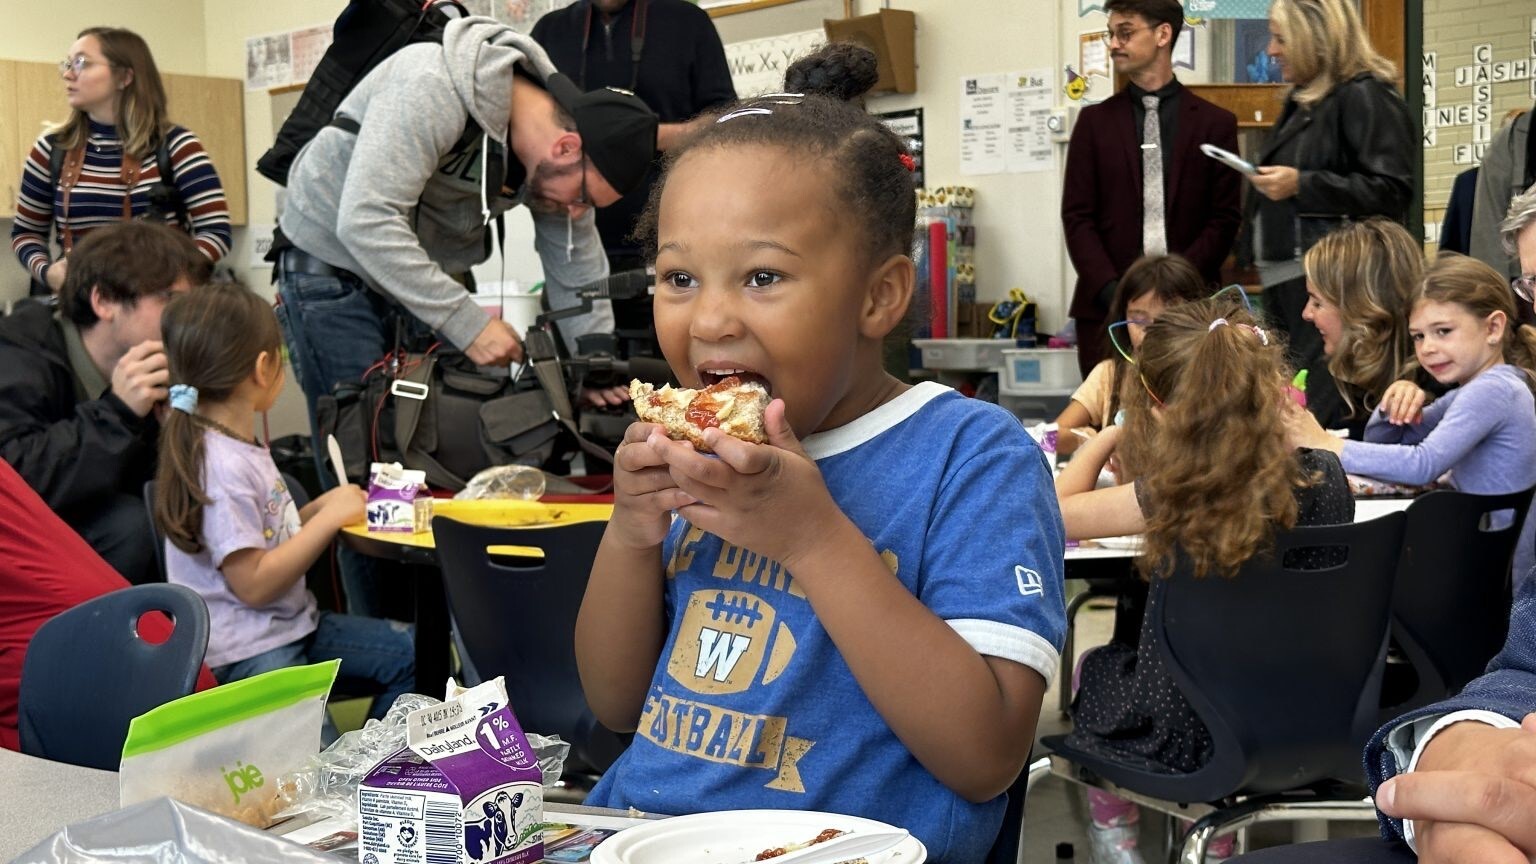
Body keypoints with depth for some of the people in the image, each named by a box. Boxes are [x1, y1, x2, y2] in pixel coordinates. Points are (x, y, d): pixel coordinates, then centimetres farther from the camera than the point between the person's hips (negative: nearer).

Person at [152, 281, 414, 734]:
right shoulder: (221, 468, -22)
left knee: (410, 652, 8)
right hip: (245, 652, -10)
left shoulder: (238, 443, 10)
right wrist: (328, 519, -17)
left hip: (289, 623, 10)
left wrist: (320, 510, 7)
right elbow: (254, 584, -22)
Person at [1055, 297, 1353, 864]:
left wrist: (1111, 435, 6)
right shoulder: (1324, 479, -15)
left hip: (1182, 733, -4)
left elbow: (1058, 509, -8)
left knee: (1093, 668, 29)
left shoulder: (1170, 497, -26)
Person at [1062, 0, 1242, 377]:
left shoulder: (1215, 123, 7)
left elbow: (1225, 219, 4)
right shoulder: (1095, 121, 10)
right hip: (1105, 307, 1)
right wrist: (1110, 290, -9)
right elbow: (1077, 217, 5)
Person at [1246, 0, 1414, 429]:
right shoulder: (1303, 100, 21)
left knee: (1325, 409, -12)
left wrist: (1301, 184, -19)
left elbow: (1391, 192, -17)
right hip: (1288, 280, 10)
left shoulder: (1365, 97, -9)